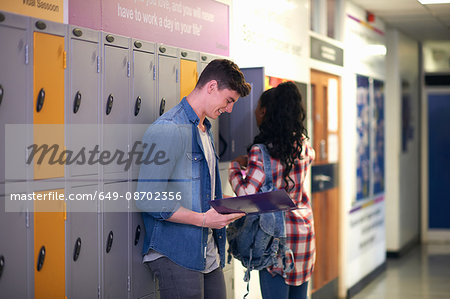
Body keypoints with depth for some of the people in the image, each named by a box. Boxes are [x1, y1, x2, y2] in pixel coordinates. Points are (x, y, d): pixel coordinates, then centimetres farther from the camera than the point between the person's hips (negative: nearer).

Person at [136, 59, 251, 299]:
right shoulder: (168, 129, -13)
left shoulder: (205, 131, 19)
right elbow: (148, 199, -20)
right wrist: (204, 219, -18)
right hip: (177, 256, -9)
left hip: (209, 256, 9)